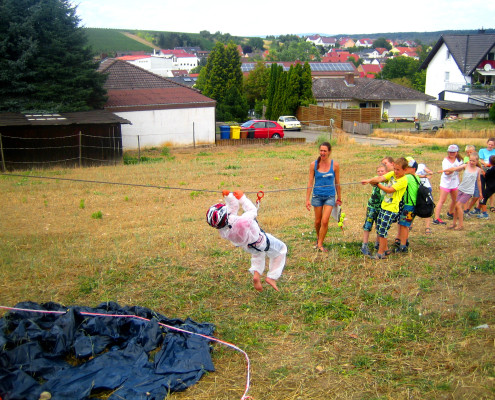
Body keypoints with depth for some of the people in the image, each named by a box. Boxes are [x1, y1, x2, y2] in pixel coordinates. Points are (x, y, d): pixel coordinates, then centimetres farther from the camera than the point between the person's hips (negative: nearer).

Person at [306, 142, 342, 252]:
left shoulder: (335, 165, -4)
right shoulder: (314, 164, -4)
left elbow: (337, 183, 4)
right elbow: (310, 182, 0)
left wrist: (339, 198, 9)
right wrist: (307, 199, -2)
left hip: (330, 196, -1)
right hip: (317, 196, 1)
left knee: (325, 221, -9)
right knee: (318, 221, 11)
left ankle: (320, 244, 6)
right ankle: (318, 237, 40)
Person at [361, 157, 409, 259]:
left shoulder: (403, 180, -13)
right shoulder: (392, 174, 7)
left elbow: (390, 190, -19)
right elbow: (381, 178, -7)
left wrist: (378, 184, -12)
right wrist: (369, 180, -25)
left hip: (392, 209, -8)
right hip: (384, 205, 8)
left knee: (383, 229, -9)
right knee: (379, 228, 12)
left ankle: (381, 253, 1)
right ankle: (385, 249, 27)